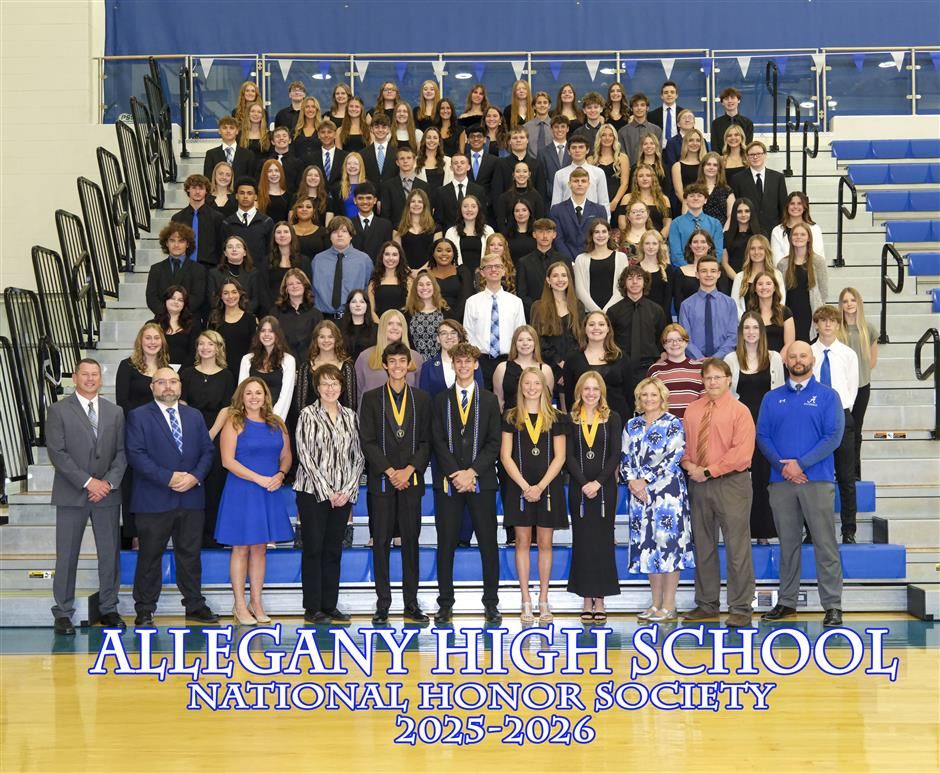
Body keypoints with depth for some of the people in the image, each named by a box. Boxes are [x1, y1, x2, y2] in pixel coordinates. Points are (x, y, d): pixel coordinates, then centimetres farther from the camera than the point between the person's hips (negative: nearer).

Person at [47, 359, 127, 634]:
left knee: (110, 555, 4)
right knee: (67, 556, 1)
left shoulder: (115, 412, 11)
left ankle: (108, 609, 14)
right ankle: (63, 613, 8)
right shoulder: (58, 410, 1)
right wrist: (87, 482, -13)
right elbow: (57, 453, -7)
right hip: (71, 495, -3)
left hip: (108, 494, 3)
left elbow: (122, 452, 7)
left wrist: (109, 482, -8)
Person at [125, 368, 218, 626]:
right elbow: (136, 454, -10)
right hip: (154, 500, -4)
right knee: (149, 556, 2)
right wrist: (167, 478, -16)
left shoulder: (194, 416, 15)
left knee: (190, 554, 10)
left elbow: (207, 450, 10)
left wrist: (195, 477, -8)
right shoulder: (139, 416, 0)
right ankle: (144, 611, 10)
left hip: (191, 497, 4)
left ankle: (195, 606, 19)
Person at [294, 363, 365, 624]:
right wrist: (327, 491, -12)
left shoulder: (350, 416, 10)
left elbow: (358, 456, 8)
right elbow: (305, 455, -8)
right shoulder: (309, 415, -2)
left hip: (343, 494, 4)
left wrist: (348, 490, -4)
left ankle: (330, 605, 15)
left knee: (334, 549, 8)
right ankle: (312, 608, 6)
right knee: (313, 548, 0)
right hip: (313, 492, -4)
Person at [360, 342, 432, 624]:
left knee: (411, 540, 4)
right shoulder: (371, 398, 5)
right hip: (381, 480, -1)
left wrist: (408, 470, -8)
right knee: (381, 541, 1)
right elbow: (368, 441, -1)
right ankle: (383, 603, 6)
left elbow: (426, 442, 5)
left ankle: (411, 602, 10)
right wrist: (390, 471, -10)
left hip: (411, 479, 1)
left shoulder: (421, 399, 9)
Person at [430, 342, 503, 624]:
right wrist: (455, 473, -11)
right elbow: (438, 442, 1)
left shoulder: (489, 400, 8)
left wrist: (472, 472, -11)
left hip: (481, 481, 0)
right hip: (448, 482, 0)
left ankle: (491, 603, 9)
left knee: (488, 543, 2)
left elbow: (494, 443, 1)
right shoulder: (441, 400, 8)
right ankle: (445, 603, 9)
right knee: (446, 543, 2)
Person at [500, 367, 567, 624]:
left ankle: (543, 601, 9)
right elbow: (505, 456, 0)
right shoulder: (511, 418, 5)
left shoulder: (555, 418, 6)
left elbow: (559, 457, 1)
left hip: (548, 487, 0)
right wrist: (525, 486, -11)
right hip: (519, 486, 0)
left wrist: (540, 486, -10)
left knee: (545, 543, 3)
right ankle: (526, 602, 4)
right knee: (523, 542, 0)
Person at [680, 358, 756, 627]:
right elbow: (684, 443, 17)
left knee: (737, 547, -5)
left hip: (731, 484, -6)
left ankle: (740, 609, 0)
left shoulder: (739, 411, -5)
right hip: (698, 484, 6)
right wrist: (689, 465, -4)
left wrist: (710, 470, -15)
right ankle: (706, 603, 22)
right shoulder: (692, 410, 12)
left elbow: (742, 452, -13)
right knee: (703, 546, 12)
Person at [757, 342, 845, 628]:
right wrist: (782, 465, -9)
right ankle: (787, 601, 16)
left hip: (817, 479, -3)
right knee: (788, 543, 9)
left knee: (825, 544, -5)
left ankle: (832, 605, -3)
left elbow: (833, 436, -5)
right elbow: (762, 436, 6)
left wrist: (801, 464, -13)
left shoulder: (827, 396, 4)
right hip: (781, 481, 3)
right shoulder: (772, 398, 12)